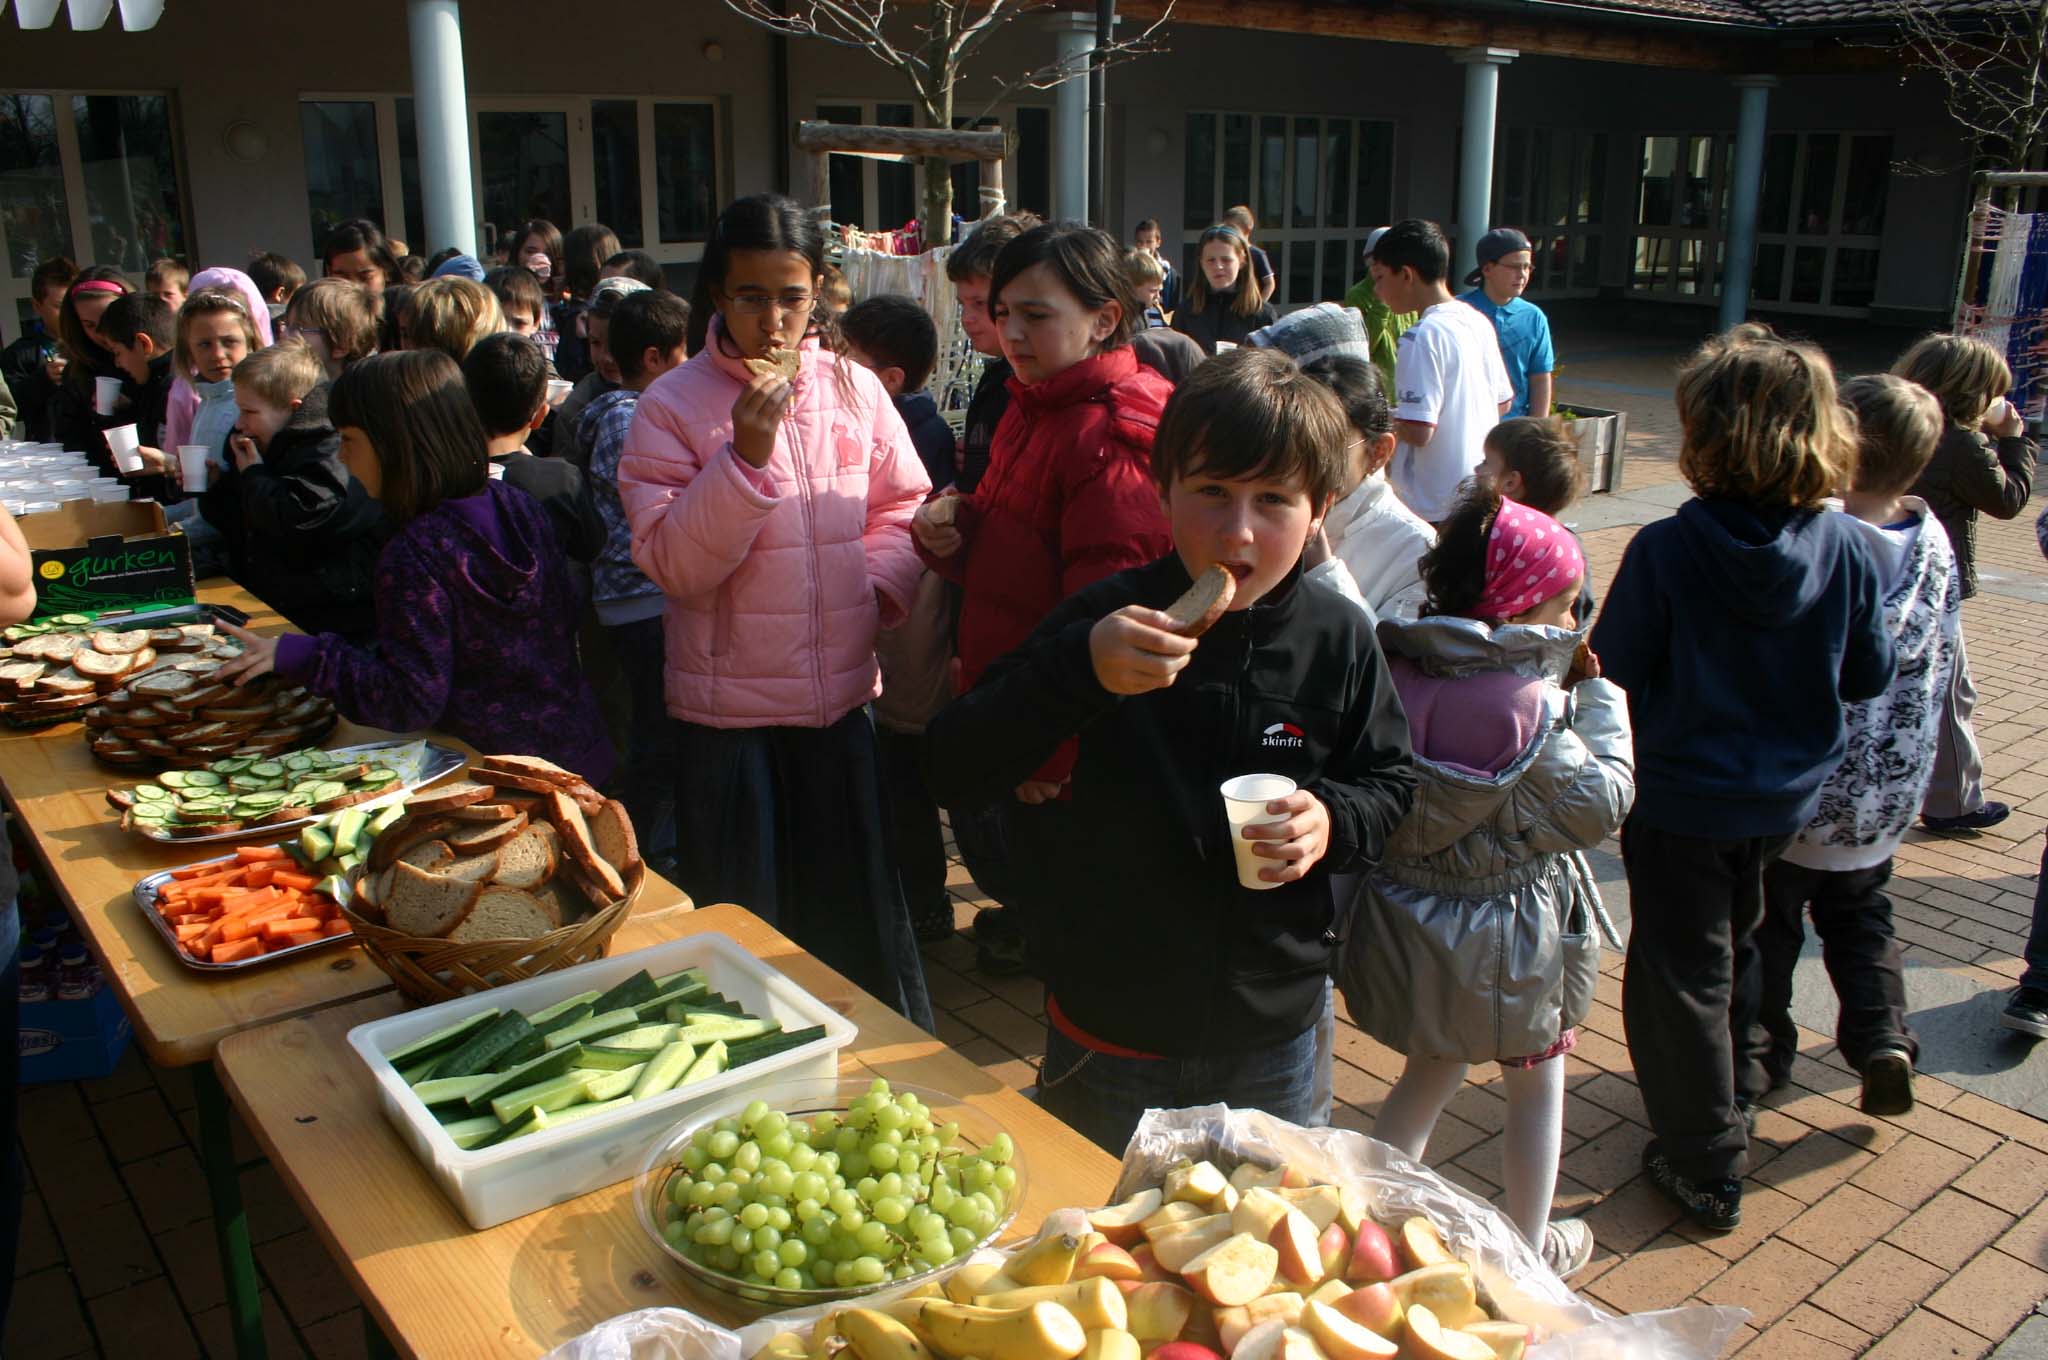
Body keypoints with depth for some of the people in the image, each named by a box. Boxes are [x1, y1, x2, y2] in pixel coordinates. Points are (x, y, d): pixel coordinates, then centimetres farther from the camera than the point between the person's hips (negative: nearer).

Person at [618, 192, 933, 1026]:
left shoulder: (853, 387, 1)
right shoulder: (672, 406, -8)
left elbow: (901, 506, 11)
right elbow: (671, 561, -14)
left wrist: (877, 584, -7)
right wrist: (746, 455, -23)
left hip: (842, 696, 3)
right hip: (727, 709, -2)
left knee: (863, 904, 18)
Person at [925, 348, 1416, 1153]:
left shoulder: (1338, 641, -8)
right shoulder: (1111, 616, -16)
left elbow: (1389, 783, 5)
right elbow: (954, 775, -20)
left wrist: (1334, 821, -18)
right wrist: (1078, 667, -35)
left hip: (1273, 1035, 2)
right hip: (1111, 1033, -2)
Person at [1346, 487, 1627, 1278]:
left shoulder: (1397, 673, -10)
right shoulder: (1532, 704, -26)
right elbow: (1600, 804, -15)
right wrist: (1601, 695, -7)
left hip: (1408, 923, 5)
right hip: (1507, 939, -5)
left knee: (1428, 1076, 26)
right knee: (1537, 1086, 21)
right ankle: (1531, 1247, 38)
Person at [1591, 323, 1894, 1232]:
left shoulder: (1666, 550, -24)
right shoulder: (1843, 549, -11)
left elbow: (1613, 673, -16)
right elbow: (1870, 676, -1)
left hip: (1680, 794, -5)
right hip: (1788, 795, 5)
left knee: (1682, 972, 10)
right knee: (1732, 945, 27)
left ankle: (1706, 1167, 19)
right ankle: (1727, 1096, 48)